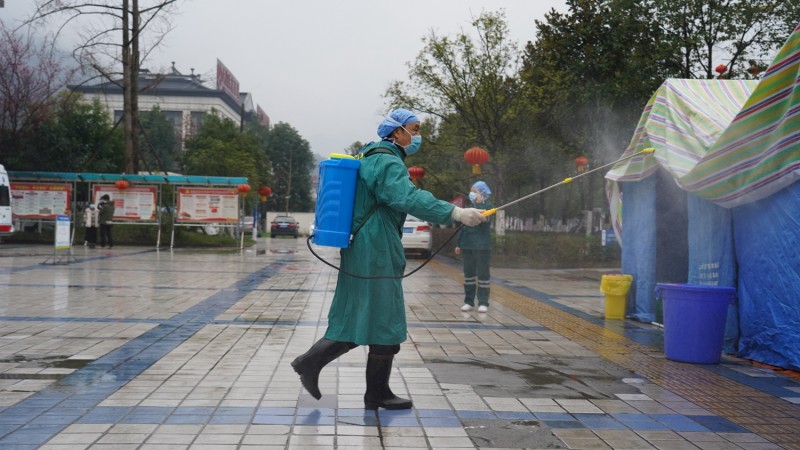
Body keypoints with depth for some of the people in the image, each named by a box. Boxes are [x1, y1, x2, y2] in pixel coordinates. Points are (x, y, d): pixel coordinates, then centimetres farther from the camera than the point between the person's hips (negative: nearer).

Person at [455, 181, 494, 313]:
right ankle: (469, 301, 14)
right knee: (469, 274, 8)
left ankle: (483, 303, 4)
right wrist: (459, 244, 15)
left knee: (483, 274, -1)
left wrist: (479, 203, -18)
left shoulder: (488, 206, -3)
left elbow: (483, 219, -24)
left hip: (482, 246, -6)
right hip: (468, 246, 6)